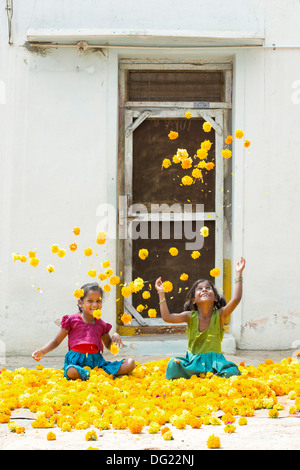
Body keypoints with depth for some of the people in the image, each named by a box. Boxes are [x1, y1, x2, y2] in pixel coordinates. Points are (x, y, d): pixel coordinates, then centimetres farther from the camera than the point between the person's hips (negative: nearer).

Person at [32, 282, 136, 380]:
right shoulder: (72, 320, 4)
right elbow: (56, 341, 10)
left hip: (97, 361, 4)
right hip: (76, 361, -4)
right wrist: (42, 351, -7)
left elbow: (109, 346, 27)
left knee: (130, 363, -14)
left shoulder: (101, 325, 13)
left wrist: (115, 337, 5)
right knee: (71, 372, -43)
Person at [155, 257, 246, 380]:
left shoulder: (219, 315, -4)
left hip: (214, 360, -1)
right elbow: (167, 317, -12)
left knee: (232, 372, -30)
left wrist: (238, 275, -15)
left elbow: (236, 299, -17)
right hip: (192, 361, 1)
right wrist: (161, 294, -10)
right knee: (173, 364, -28)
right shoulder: (191, 316, -1)